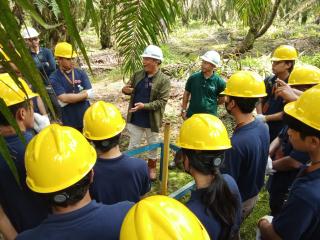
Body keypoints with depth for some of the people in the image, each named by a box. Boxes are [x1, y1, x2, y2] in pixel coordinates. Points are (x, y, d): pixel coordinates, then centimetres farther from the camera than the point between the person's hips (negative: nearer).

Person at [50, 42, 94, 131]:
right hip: (69, 122, -3)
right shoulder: (54, 78, -9)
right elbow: (64, 98, -21)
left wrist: (70, 97, -16)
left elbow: (90, 93, -10)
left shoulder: (81, 73, 0)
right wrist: (83, 94, -12)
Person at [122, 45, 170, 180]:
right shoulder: (137, 75, 1)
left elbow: (162, 101, -18)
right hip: (135, 118, 3)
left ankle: (152, 167, 38)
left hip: (152, 119, -3)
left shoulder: (164, 80, -14)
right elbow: (130, 89, 13)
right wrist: (125, 90, -12)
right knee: (133, 144, 14)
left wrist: (145, 106, -29)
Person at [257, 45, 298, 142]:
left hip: (280, 130, -4)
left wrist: (265, 118, -19)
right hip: (263, 126, 5)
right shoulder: (268, 80, 1)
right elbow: (260, 100, 6)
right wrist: (259, 116, -11)